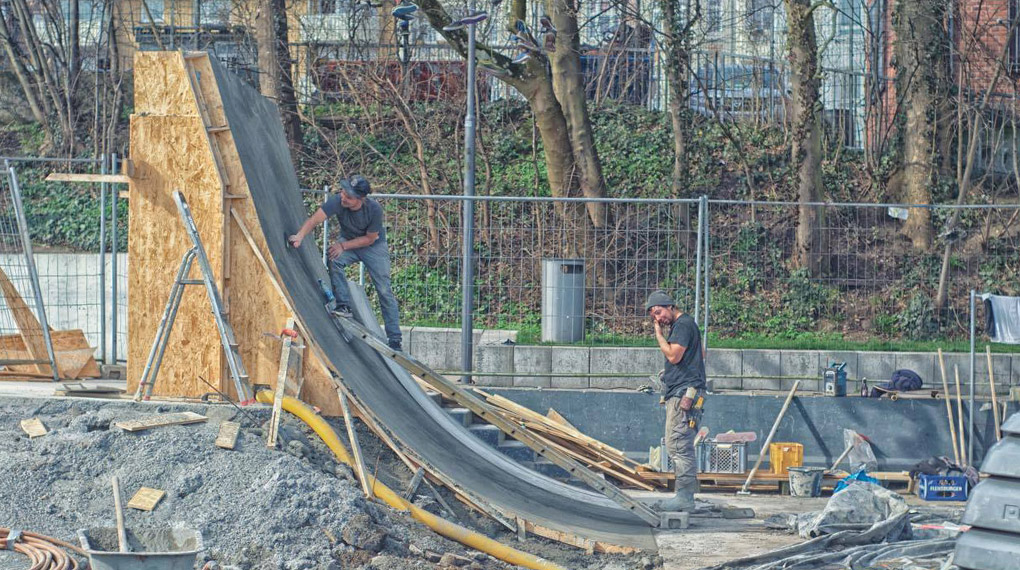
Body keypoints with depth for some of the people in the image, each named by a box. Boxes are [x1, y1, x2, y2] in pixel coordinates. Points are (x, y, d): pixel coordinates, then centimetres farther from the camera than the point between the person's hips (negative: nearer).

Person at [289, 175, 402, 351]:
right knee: (334, 260, -31)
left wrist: (343, 246, -26)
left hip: (374, 246, -2)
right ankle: (344, 305, -18)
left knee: (384, 291, -7)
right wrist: (300, 236, -57)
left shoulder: (374, 209, -31)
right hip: (347, 241, 2)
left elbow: (370, 238, -19)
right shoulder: (337, 202, -29)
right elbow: (315, 219, -39)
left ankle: (394, 340, -2)